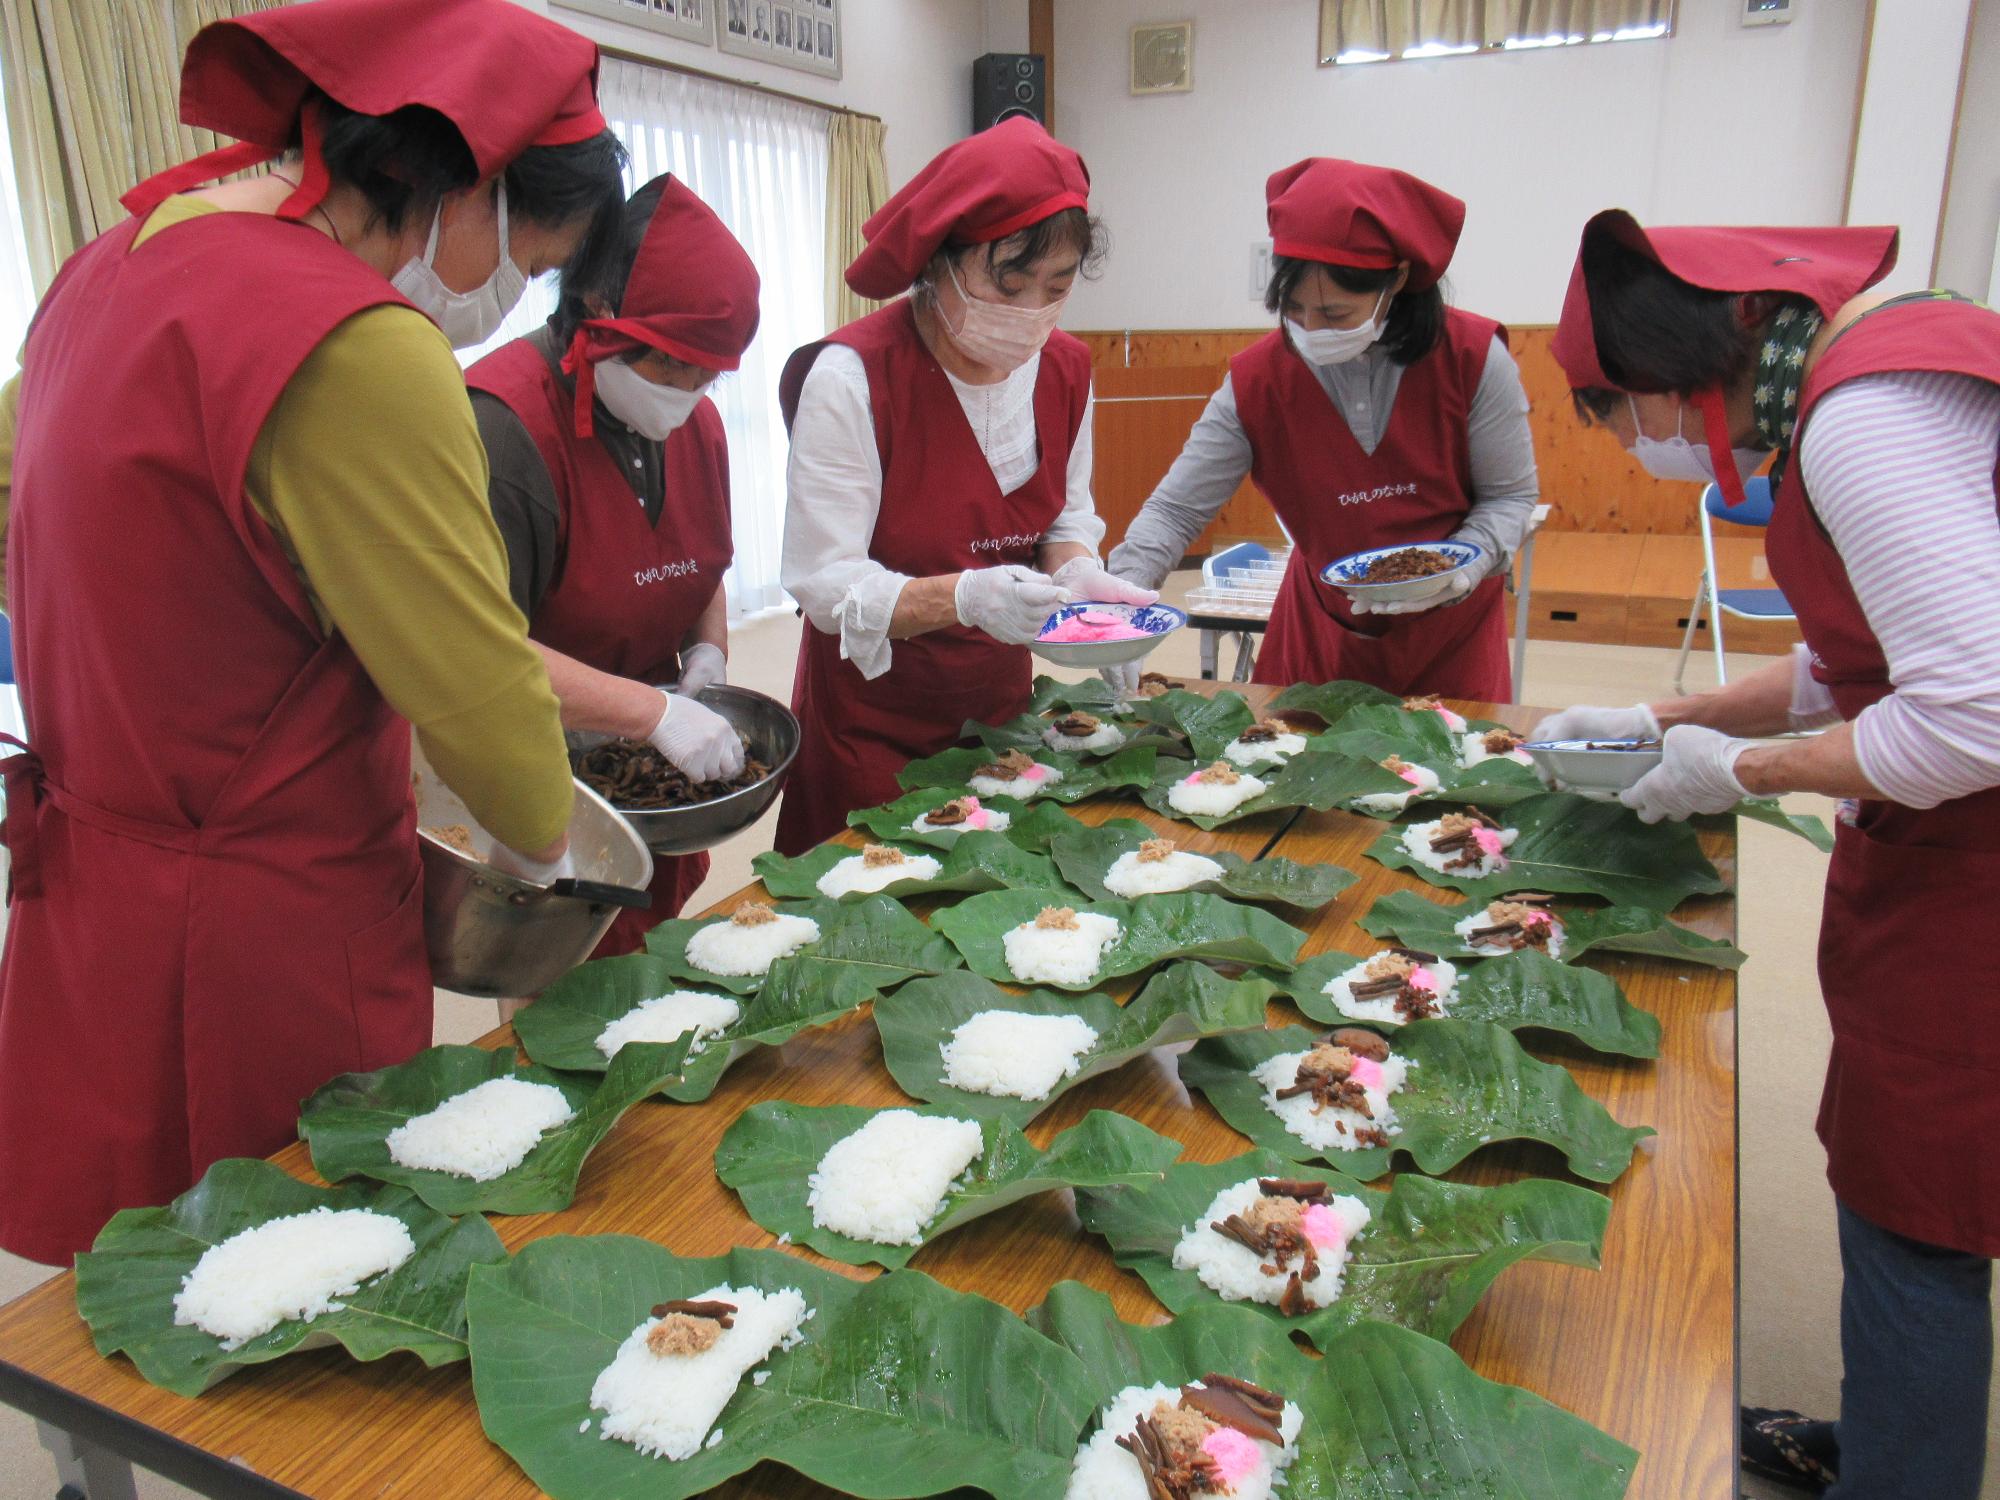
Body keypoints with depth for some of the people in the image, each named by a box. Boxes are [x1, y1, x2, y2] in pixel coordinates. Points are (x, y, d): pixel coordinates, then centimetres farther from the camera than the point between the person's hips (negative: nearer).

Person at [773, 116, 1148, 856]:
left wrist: (1076, 571, -10)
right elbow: (824, 584, -22)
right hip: (874, 730, -5)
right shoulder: (854, 375, -20)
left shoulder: (1066, 368, -1)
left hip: (998, 705, 5)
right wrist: (963, 597, -37)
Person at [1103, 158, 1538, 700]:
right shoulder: (1256, 380, -16)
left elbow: (1511, 494, -8)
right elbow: (1175, 509, -15)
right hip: (1323, 631, 1)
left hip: (1452, 632, 0)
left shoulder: (1472, 358, -18)